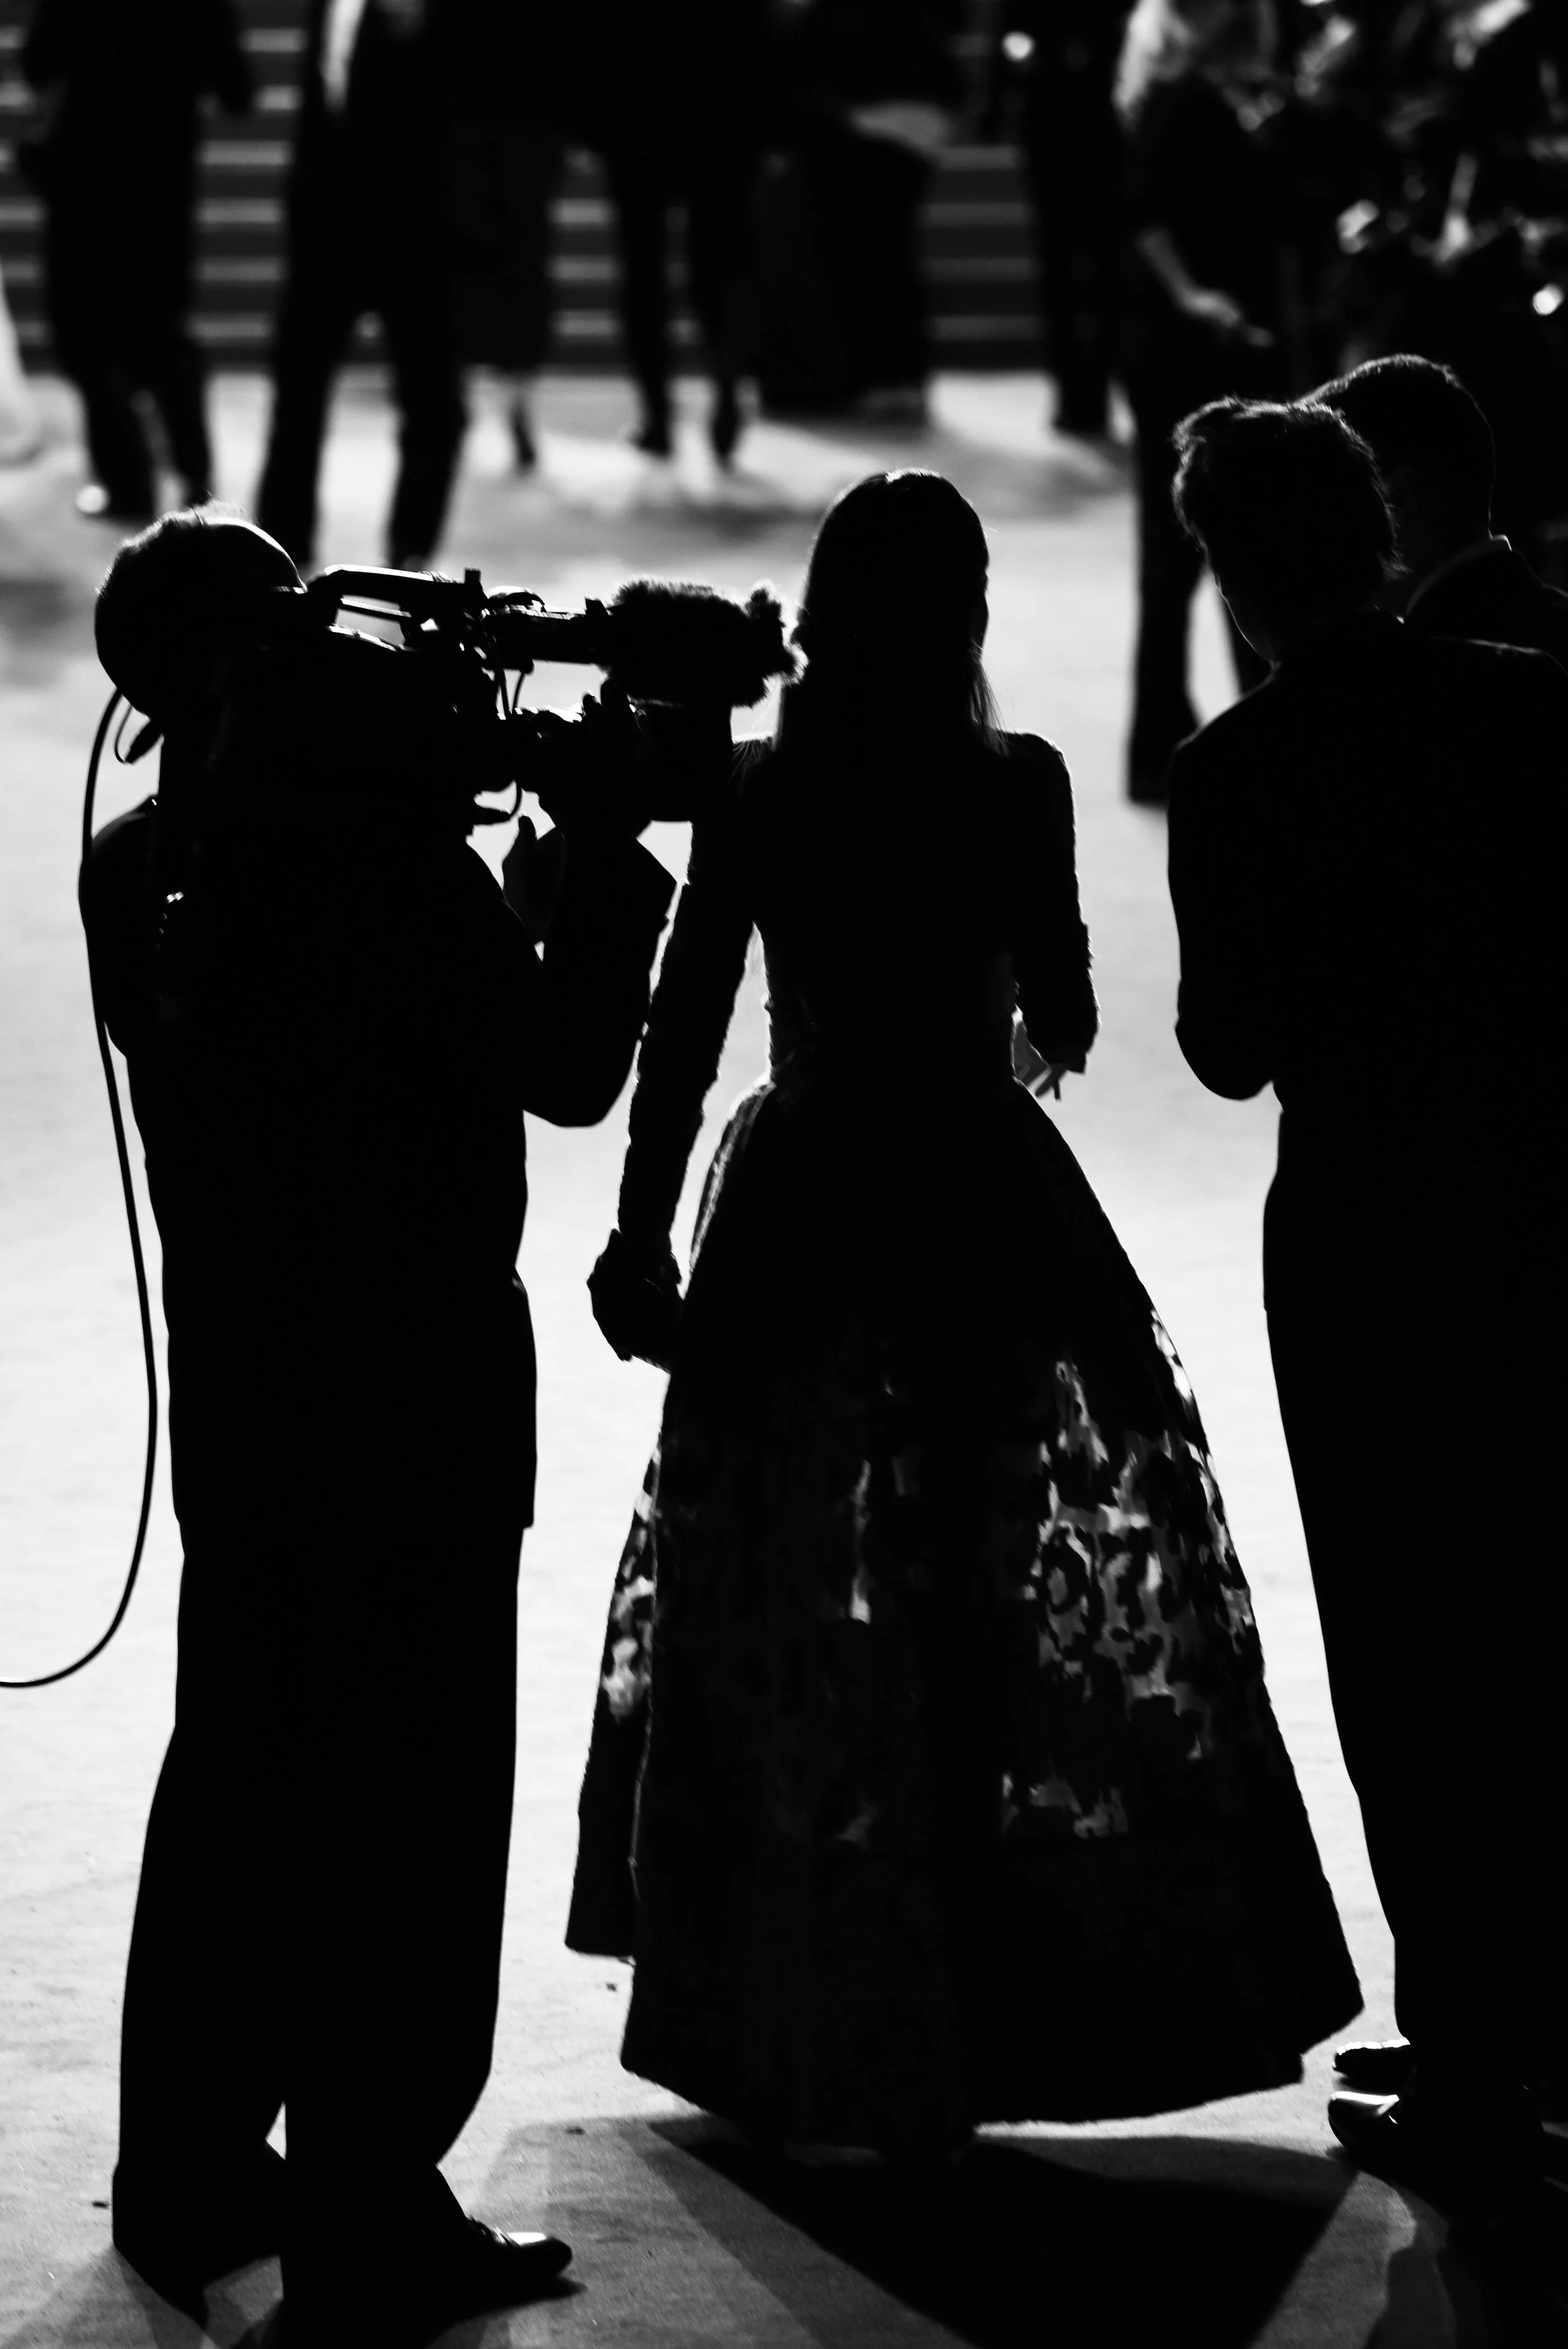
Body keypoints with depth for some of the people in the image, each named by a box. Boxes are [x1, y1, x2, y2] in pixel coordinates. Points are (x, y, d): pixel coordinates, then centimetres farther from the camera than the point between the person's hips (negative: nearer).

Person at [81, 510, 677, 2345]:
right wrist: (604, 846, -1)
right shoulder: (408, 873, -20)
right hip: (419, 1368, -7)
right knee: (413, 1789, 1)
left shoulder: (144, 869, 1)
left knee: (242, 1755, 18)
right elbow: (569, 1070, -10)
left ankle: (196, 2177, 27)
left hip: (235, 1360, 7)